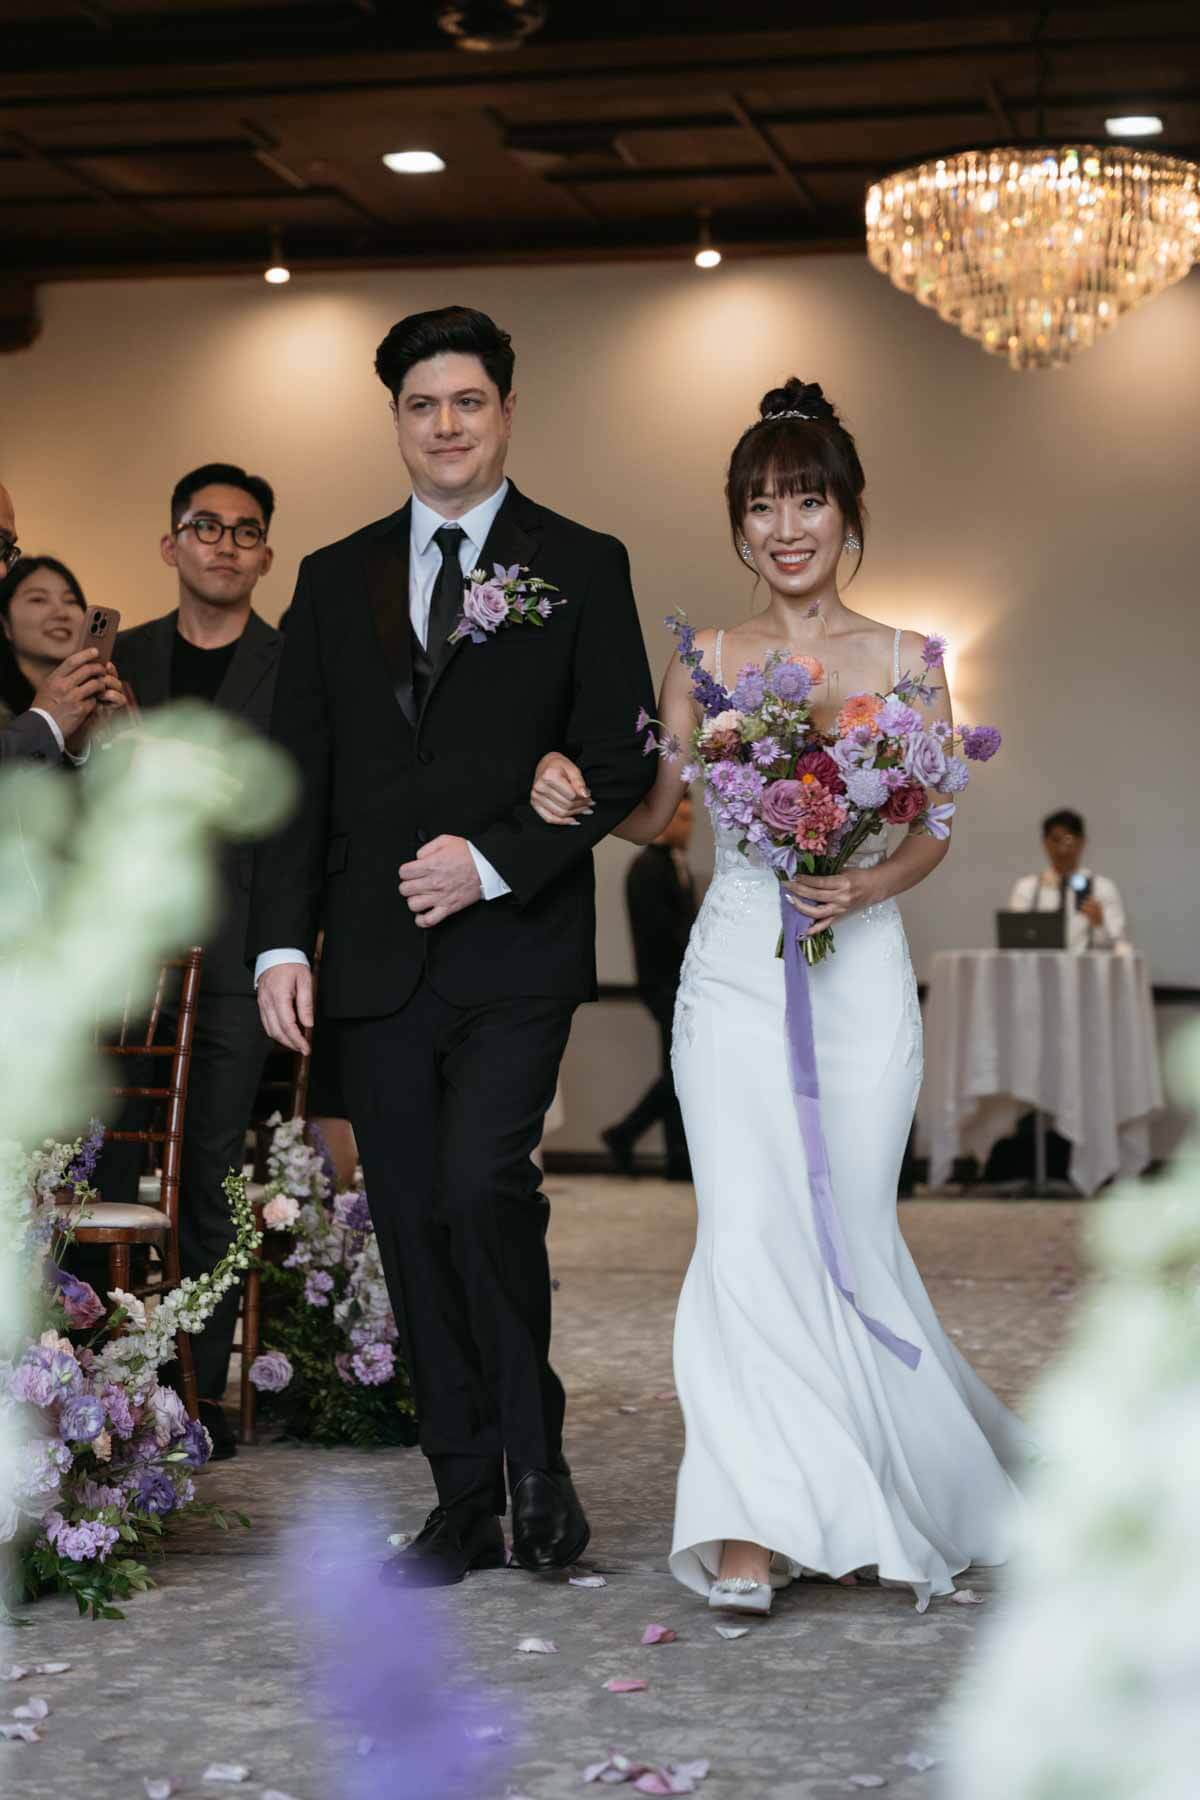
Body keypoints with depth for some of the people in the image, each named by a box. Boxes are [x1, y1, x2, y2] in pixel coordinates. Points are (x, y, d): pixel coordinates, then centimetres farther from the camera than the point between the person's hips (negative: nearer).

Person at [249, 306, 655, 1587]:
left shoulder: (581, 566, 5)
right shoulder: (335, 579, 14)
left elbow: (622, 762, 0)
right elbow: (297, 782, 10)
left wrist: (496, 858, -13)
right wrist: (280, 942, 0)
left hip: (516, 948, -4)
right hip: (376, 960, 4)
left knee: (482, 1185, -20)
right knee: (415, 1230, 6)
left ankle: (537, 1457, 0)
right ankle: (468, 1505, 16)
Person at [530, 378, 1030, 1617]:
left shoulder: (903, 660, 5)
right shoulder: (707, 660, 8)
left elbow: (933, 829, 5)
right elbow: (651, 813, 7)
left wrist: (872, 883, -15)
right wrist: (573, 790, -13)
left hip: (857, 970, -1)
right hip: (733, 969, 1)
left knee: (846, 1229, 1)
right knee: (747, 1229, -9)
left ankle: (901, 1483, 27)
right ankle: (758, 1524, -3)